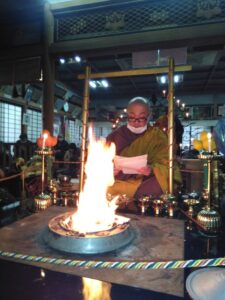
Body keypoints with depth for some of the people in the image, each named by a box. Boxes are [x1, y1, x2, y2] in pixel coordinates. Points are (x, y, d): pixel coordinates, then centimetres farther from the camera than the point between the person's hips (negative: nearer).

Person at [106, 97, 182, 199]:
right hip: (119, 180, 0)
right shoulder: (115, 136, 11)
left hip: (147, 181, 0)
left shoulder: (157, 136, 8)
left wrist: (152, 169, -23)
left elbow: (165, 164, -2)